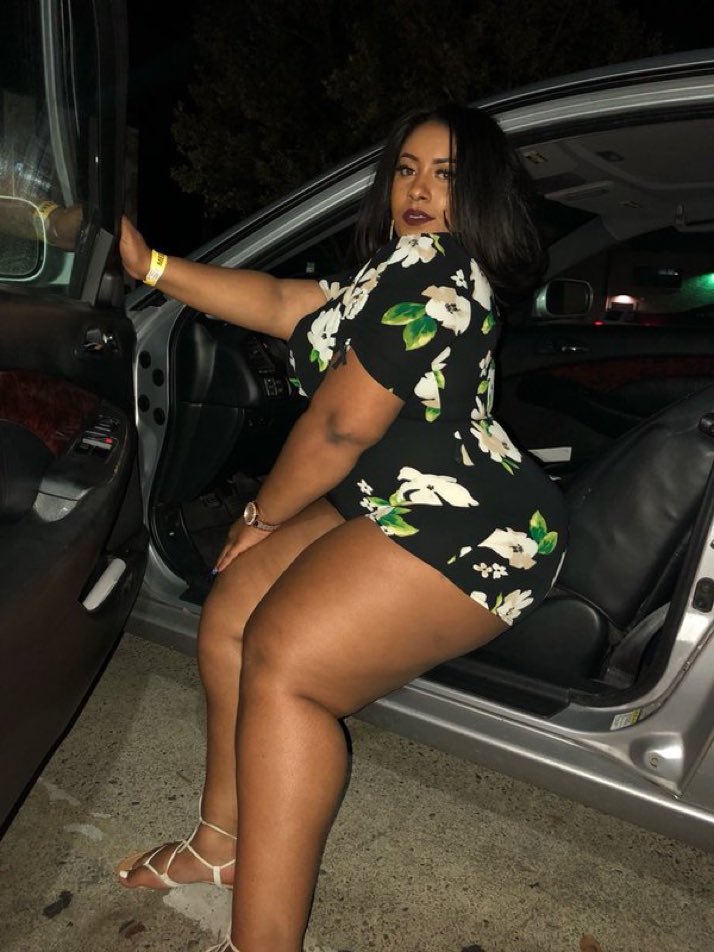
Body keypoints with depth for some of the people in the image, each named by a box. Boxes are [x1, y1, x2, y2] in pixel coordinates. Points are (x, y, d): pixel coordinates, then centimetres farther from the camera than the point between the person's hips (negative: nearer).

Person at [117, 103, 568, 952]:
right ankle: (224, 841, 21)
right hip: (398, 505, 11)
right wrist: (148, 264, 15)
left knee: (281, 664, -23)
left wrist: (262, 515, 0)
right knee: (230, 615, 7)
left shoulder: (431, 266, -13)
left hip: (472, 529, -11)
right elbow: (278, 303, 17)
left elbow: (340, 427, -15)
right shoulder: (394, 272, 20)